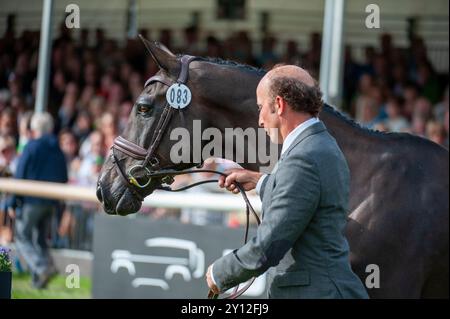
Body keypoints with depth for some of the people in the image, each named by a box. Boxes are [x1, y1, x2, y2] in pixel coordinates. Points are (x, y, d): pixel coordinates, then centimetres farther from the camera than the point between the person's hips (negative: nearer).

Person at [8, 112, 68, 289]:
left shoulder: (31, 147, -7)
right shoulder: (58, 151, 11)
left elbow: (20, 176, -9)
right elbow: (63, 179, 14)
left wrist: (13, 203, -5)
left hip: (31, 201, -6)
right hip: (51, 204, 6)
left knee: (22, 237, -1)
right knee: (40, 239, 13)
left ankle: (42, 267, -23)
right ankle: (38, 280, 6)